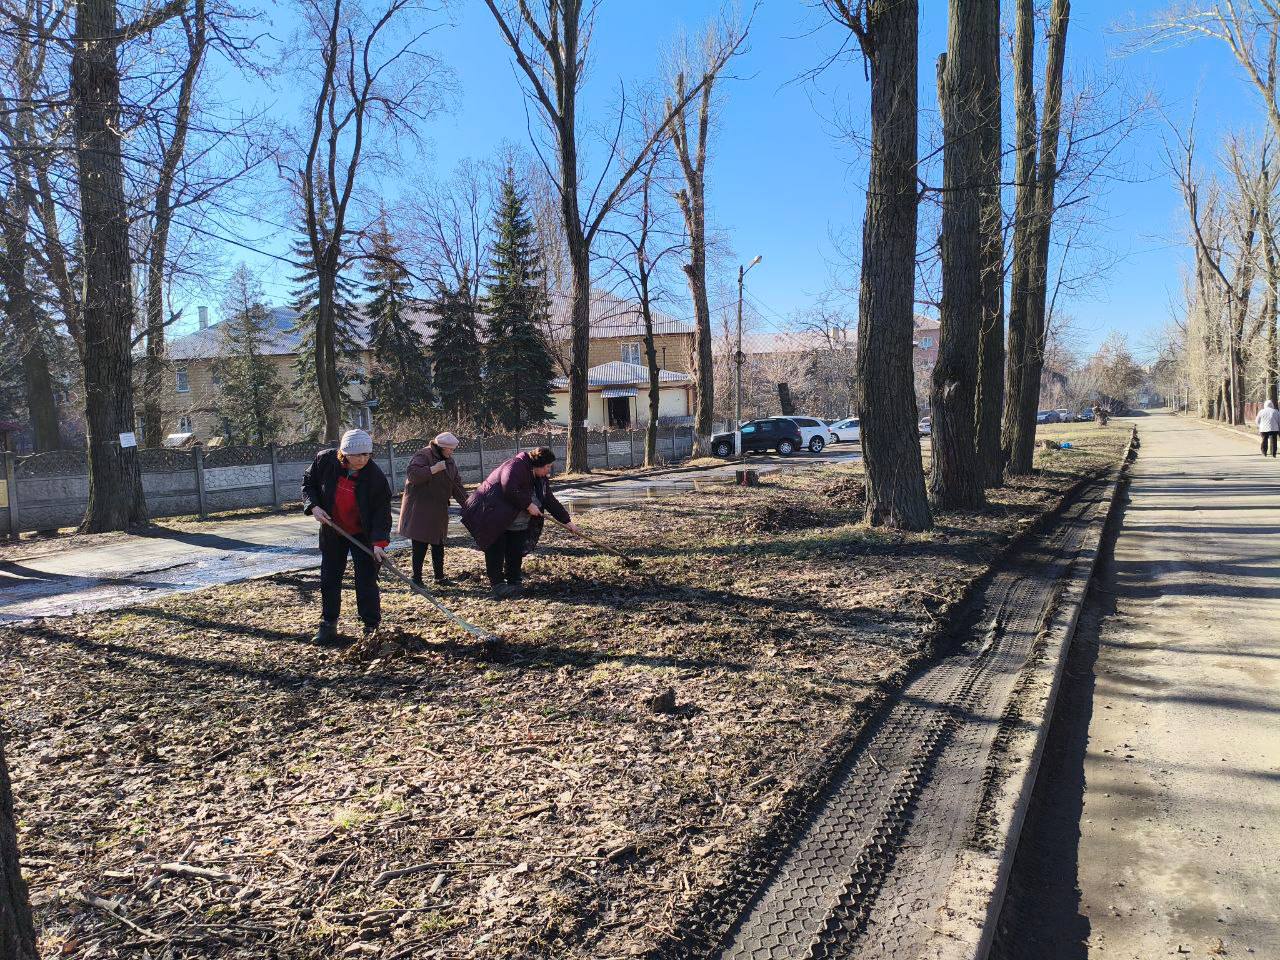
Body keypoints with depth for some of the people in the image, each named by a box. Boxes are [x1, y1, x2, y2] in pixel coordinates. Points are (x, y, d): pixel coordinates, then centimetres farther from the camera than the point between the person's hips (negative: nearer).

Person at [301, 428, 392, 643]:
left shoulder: (376, 476, -23)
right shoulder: (324, 460, -16)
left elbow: (382, 511, -20)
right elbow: (308, 483, 2)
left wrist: (379, 542, -30)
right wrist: (314, 506, -14)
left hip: (364, 534, -3)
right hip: (332, 531, 3)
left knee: (367, 581, -3)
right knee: (329, 578, 11)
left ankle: (372, 626, 10)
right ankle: (328, 624, 23)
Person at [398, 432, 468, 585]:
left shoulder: (449, 462, 14)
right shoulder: (423, 456, -11)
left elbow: (457, 486, 15)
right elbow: (412, 475, -25)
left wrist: (467, 506, 8)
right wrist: (434, 469, -25)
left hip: (439, 511, 8)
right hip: (420, 509, -8)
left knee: (438, 544, 12)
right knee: (420, 546, -6)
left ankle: (439, 576, 22)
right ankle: (417, 579, 1)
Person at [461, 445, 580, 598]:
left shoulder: (541, 480, 9)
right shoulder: (517, 466, -19)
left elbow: (550, 501, 12)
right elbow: (510, 489, -32)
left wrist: (567, 521, 9)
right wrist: (528, 505, -26)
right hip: (494, 519, -8)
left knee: (516, 554, 6)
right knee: (496, 552, -4)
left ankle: (513, 583, 16)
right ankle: (497, 583, 4)